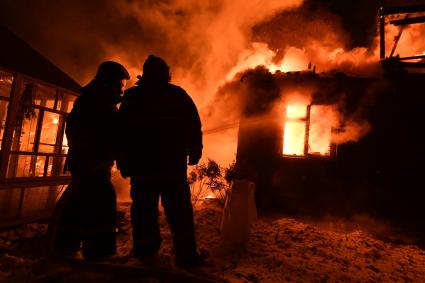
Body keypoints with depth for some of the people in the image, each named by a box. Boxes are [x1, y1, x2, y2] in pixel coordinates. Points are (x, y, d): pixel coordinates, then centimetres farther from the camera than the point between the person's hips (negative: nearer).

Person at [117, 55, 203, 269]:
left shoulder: (130, 96, 13)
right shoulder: (178, 95, 8)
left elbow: (121, 131, 10)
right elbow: (194, 126, 2)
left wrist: (123, 162, 11)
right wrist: (194, 152, 6)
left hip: (141, 164, 2)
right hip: (172, 164, -2)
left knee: (144, 209, 7)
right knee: (179, 209, 0)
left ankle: (145, 251, 13)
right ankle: (186, 254, 0)